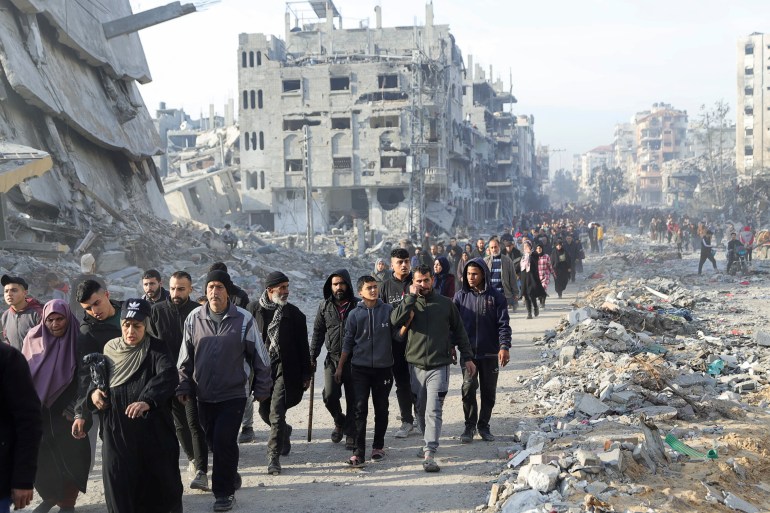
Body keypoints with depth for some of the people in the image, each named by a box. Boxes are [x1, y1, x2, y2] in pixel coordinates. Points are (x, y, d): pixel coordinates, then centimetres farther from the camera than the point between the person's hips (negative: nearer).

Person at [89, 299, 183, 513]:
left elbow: (168, 376, -24)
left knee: (159, 482, 5)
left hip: (152, 432, -3)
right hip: (116, 432, 3)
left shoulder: (155, 350, -6)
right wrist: (93, 392, -2)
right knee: (119, 484, 5)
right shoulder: (110, 350, 8)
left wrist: (148, 400, -41)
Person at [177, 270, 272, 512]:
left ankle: (224, 492, 5)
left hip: (234, 394, -3)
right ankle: (231, 477, 34)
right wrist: (184, 386, 7)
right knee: (214, 441, 12)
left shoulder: (243, 319, -9)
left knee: (223, 440, -11)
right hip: (204, 395, 4)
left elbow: (259, 356, -2)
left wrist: (261, 388, 1)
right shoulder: (194, 318, -2)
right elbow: (185, 357, 7)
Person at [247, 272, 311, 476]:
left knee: (276, 413, -9)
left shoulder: (293, 313, 1)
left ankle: (273, 457, 0)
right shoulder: (253, 309, 0)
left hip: (284, 369, -2)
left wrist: (306, 374, 4)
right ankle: (284, 431, 43)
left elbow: (303, 346, 5)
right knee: (264, 411, 12)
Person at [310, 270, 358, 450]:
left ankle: (351, 434, 17)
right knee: (330, 396, -5)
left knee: (353, 399, 3)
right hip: (332, 359, 2)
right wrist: (312, 356, 8)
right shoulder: (325, 306, 6)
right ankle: (340, 422, 25)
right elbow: (318, 332, 12)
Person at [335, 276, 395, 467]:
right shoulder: (355, 314, 1)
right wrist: (340, 367, 6)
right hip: (360, 368, -1)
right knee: (360, 409, -5)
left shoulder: (388, 310, 1)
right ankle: (359, 451, -2)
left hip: (384, 367, 1)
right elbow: (348, 343, 6)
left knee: (381, 409, 9)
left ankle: (378, 446, 22)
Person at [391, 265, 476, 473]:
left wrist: (467, 357, 10)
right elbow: (395, 320, -16)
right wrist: (411, 297, -14)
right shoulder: (409, 303, 5)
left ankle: (429, 455, -15)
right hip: (416, 365, 2)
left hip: (439, 366, -2)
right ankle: (429, 444, 32)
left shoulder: (446, 304, 5)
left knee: (433, 411, -11)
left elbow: (459, 331, 13)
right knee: (421, 410, 13)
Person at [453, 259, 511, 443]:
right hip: (468, 352, 0)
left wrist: (504, 346, -16)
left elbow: (503, 323, -5)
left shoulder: (495, 296, -2)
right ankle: (470, 426, 6)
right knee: (468, 388, -8)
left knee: (489, 391, 8)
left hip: (490, 353, 0)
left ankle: (484, 425, 23)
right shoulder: (461, 296, 2)